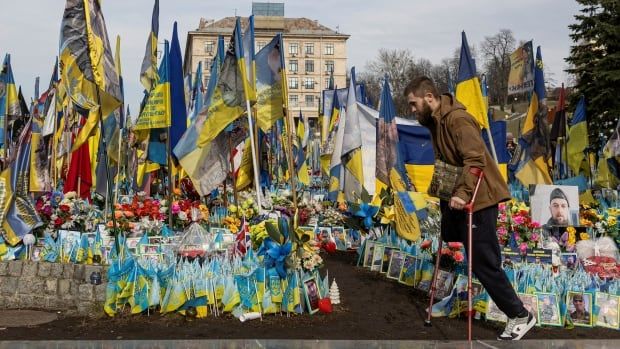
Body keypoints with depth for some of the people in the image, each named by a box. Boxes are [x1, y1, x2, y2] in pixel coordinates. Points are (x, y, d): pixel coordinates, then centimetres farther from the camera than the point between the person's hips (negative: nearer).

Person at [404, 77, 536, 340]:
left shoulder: (458, 119, -18)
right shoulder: (435, 121, 13)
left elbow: (476, 160, -27)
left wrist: (462, 193, -35)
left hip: (477, 199, -10)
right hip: (455, 198, 10)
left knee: (484, 263, -6)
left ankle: (520, 316, 7)